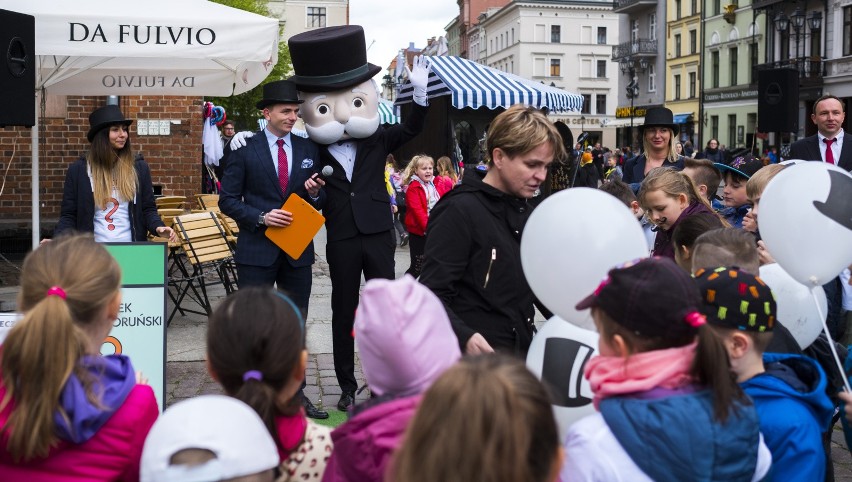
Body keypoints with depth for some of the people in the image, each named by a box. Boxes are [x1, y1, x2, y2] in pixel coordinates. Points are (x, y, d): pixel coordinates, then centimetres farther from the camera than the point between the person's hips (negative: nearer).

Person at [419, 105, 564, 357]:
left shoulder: (524, 212, 11)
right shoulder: (459, 211, -15)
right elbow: (432, 296, -21)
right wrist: (463, 337, -37)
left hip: (522, 355, 8)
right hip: (477, 359, -8)